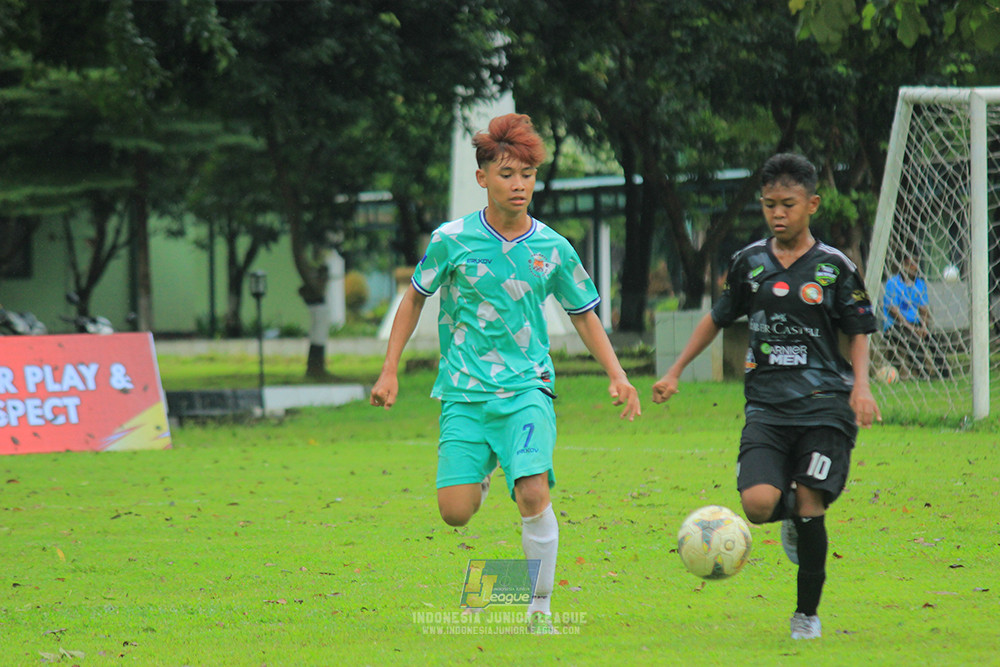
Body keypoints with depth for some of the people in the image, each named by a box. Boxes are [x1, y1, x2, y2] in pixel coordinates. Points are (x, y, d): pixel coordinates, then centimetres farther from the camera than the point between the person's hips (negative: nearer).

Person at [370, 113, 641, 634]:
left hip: (527, 387, 0)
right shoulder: (452, 240, -3)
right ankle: (481, 481, 27)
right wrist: (390, 371, 7)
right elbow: (415, 298, 11)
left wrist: (616, 375, 3)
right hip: (464, 393, 0)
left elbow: (583, 314, 14)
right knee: (454, 512, -10)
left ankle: (540, 608, -7)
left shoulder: (552, 249, 0)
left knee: (533, 494, -21)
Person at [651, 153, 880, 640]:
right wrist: (675, 372, 18)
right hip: (767, 406, 2)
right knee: (758, 503, -20)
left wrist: (861, 385, -8)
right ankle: (791, 515, 18)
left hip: (825, 404, -2)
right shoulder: (749, 263, 8)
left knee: (809, 509, -10)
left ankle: (807, 613, 9)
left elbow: (859, 332, 8)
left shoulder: (834, 268, 2)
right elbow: (718, 317, 21)